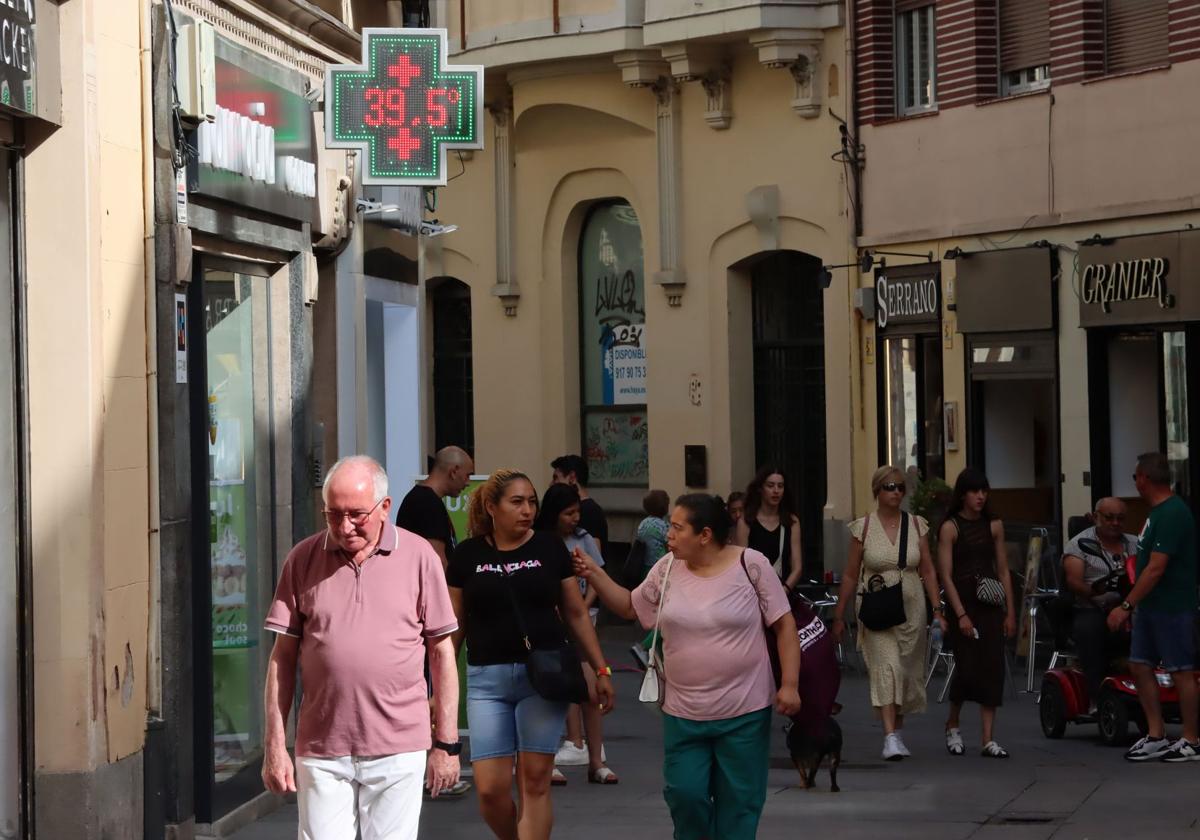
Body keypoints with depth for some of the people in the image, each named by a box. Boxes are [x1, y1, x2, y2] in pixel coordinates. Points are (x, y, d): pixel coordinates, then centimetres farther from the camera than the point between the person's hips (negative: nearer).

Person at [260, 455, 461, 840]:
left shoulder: (418, 556, 2)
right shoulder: (303, 559, 4)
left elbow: (442, 652, 5)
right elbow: (283, 656, 6)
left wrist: (446, 743, 3)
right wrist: (274, 745, 2)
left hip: (398, 750, -1)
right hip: (320, 750, 1)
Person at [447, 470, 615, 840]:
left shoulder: (550, 548, 2)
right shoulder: (467, 555, 3)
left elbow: (576, 614, 8)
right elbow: (454, 624, 8)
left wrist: (601, 670, 4)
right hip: (487, 679, 0)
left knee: (535, 782, 0)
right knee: (491, 789, -4)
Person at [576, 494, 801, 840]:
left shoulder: (751, 565, -8)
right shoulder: (667, 569, 2)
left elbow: (784, 625, -4)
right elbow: (629, 606, 17)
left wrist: (789, 684, -9)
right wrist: (594, 574, 4)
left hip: (744, 711, -3)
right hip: (683, 712, 3)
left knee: (738, 802, 6)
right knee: (684, 794, 2)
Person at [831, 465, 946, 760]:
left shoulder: (917, 525, 6)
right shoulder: (863, 527, -1)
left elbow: (928, 571, 7)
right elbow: (851, 575, 3)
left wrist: (938, 609, 0)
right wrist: (839, 614, 4)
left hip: (911, 608, 3)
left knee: (907, 671, 10)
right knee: (886, 667, -16)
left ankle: (898, 728, 32)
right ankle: (890, 738, -20)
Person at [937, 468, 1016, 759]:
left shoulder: (994, 525, 8)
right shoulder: (950, 527, -4)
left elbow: (1003, 570, 10)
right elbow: (946, 575, -8)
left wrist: (1010, 611, 4)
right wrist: (961, 615, -15)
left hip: (990, 606, 4)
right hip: (962, 603, -4)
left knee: (992, 668, -2)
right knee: (967, 668, -5)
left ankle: (989, 740, 0)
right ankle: (952, 725, 21)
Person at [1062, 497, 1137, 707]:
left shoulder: (1135, 543, 23)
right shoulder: (1080, 544, 9)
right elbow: (1073, 581, -5)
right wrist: (1093, 590, -24)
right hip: (1092, 609, -3)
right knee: (1088, 628, -37)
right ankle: (1096, 695, -34)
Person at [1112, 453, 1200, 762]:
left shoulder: (1172, 514, -19)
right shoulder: (1156, 512, 12)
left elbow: (1156, 569, -23)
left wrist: (1126, 606, -22)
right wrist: (1133, 606, 18)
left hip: (1172, 608, -10)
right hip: (1150, 606, 10)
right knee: (1140, 666, 9)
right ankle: (1156, 736, 15)